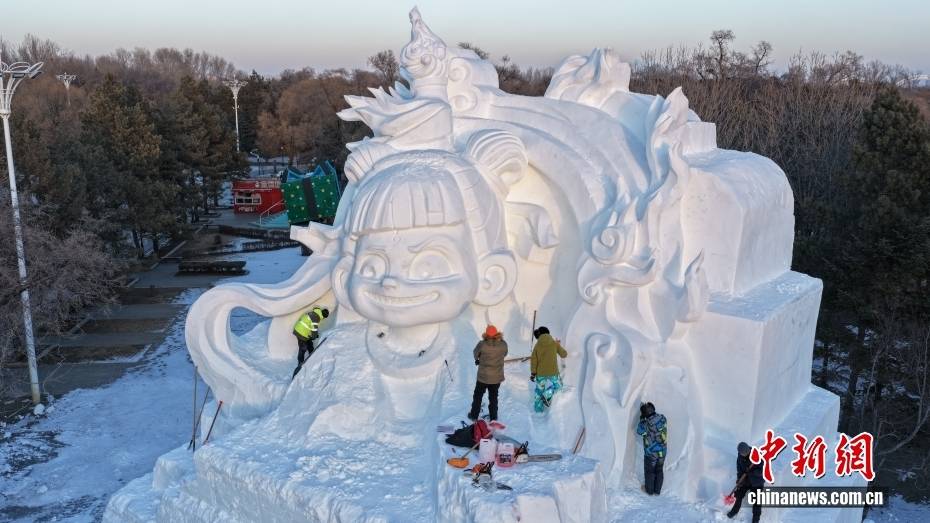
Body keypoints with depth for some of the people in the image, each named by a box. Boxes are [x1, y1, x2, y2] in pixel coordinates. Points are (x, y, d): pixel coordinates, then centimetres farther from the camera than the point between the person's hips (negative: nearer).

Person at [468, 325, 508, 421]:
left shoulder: (482, 345, -22)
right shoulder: (503, 344, -16)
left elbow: (476, 354, -4)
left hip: (483, 377, -2)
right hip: (497, 377, 2)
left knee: (478, 396, 20)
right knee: (493, 397, 21)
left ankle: (474, 415, 34)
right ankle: (493, 417, 32)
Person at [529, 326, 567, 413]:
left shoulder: (537, 345, -3)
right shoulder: (555, 343, -5)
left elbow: (533, 360, -3)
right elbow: (563, 354, 8)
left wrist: (533, 373, 5)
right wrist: (558, 345, 24)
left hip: (540, 374, 2)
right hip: (553, 373, -2)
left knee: (540, 390, 19)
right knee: (557, 385, 23)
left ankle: (538, 408, 22)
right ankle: (547, 395, -1)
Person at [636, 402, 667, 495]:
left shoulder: (647, 424, -27)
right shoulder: (662, 418, -14)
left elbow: (639, 431, -6)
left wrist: (642, 418, -4)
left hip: (651, 453, -4)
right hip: (662, 451, 4)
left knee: (649, 471, 17)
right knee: (659, 471, 22)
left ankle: (650, 491, 31)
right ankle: (657, 491, 33)